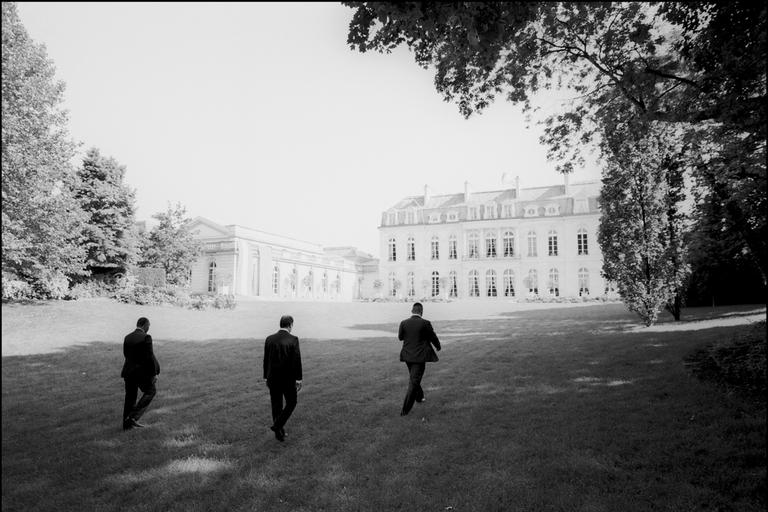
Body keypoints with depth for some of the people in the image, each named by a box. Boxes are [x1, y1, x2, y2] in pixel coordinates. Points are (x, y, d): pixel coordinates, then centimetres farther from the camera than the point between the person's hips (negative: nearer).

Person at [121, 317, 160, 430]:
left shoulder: (127, 337, 8)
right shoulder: (146, 337, -14)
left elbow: (126, 355, 14)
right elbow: (149, 357, -15)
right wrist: (154, 373, -10)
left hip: (128, 371, 7)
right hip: (141, 372, -7)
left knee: (130, 397, 15)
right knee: (151, 391, 12)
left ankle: (127, 423, 22)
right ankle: (133, 416, 2)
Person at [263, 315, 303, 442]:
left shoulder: (269, 339, 0)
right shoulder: (293, 340, -12)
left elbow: (266, 360, 5)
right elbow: (297, 361, -13)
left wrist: (266, 377, 15)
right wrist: (298, 379, -7)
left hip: (272, 378, 4)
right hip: (288, 379, -4)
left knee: (276, 405, 14)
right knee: (291, 402, 15)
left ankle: (279, 433, 21)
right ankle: (277, 425, 2)